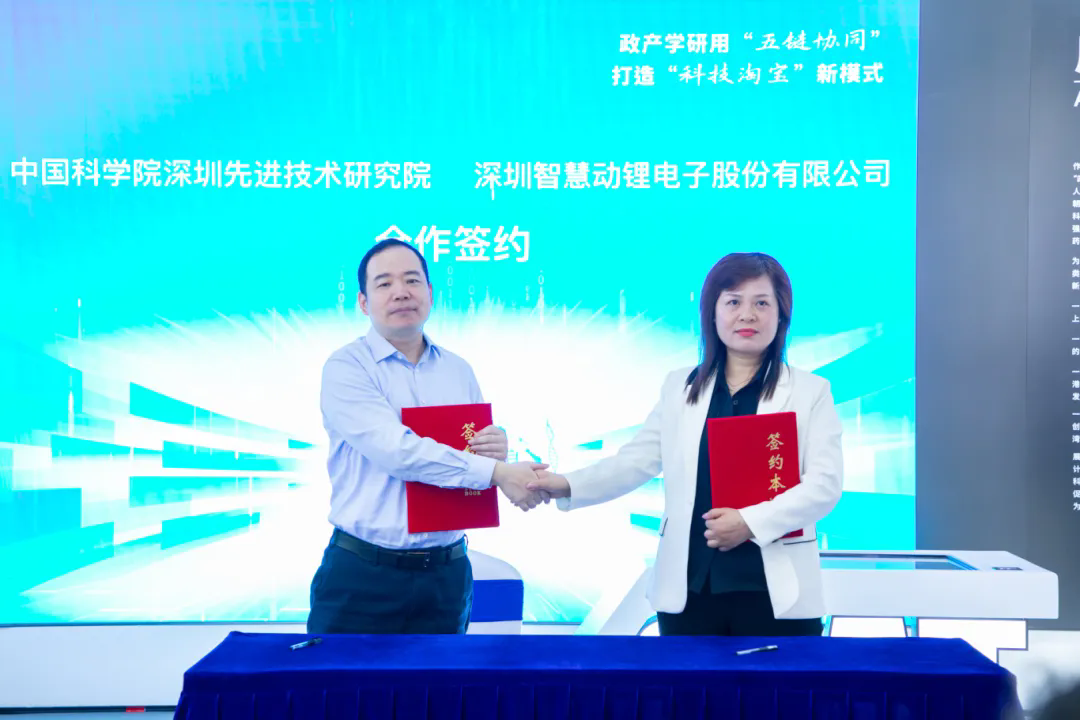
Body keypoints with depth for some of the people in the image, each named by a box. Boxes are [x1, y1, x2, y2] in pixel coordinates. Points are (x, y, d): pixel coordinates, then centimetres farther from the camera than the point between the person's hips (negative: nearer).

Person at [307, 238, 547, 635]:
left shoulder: (459, 371, 9)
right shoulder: (347, 367, -7)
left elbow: (477, 459, 13)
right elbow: (397, 451, -21)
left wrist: (498, 449, -10)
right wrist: (496, 472, -23)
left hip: (447, 573, 4)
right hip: (362, 573, -4)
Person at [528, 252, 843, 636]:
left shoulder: (811, 391, 3)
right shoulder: (680, 386, 12)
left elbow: (825, 483, -6)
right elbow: (636, 460, 6)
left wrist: (750, 522, -18)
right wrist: (568, 485, -11)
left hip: (775, 589, -2)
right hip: (689, 586, 3)